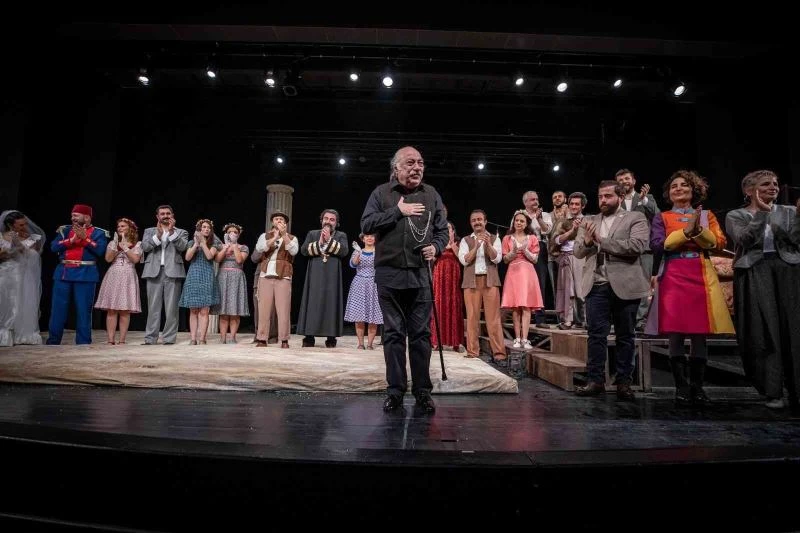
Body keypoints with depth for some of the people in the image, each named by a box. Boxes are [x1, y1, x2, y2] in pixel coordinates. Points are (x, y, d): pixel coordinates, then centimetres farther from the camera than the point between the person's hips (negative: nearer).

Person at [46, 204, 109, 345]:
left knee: (83, 310, -1)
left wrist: (84, 238, -16)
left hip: (85, 274, -4)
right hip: (63, 273, 4)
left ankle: (83, 342, 4)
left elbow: (100, 250, -11)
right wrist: (72, 240, -11)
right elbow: (54, 247, 1)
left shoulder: (98, 233, 3)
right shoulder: (65, 230, 13)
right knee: (57, 308, 6)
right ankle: (53, 341, 15)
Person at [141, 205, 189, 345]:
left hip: (172, 272, -1)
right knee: (153, 307, 1)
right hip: (154, 272, 2)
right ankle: (150, 337, 4)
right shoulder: (149, 231, 18)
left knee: (171, 307, -2)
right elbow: (145, 247, 1)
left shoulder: (181, 232, 14)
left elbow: (182, 247, -5)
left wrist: (171, 231, -9)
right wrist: (158, 235, -11)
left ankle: (169, 337, 2)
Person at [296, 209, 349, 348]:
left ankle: (331, 337, -1)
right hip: (315, 274, 1)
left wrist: (329, 240, -10)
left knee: (331, 303, -4)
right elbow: (304, 250, 2)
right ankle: (309, 337, 1)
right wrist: (319, 243, -9)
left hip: (332, 275, -1)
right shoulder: (312, 234, 17)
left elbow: (344, 251, -6)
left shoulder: (341, 235, 12)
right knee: (312, 302, -2)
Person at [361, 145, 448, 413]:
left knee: (421, 333, 3)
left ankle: (422, 390, 13)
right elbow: (366, 224, -4)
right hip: (389, 274, -1)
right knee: (393, 334, 5)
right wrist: (398, 211, -9)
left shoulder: (431, 194, 12)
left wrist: (436, 247, -7)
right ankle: (395, 390, 14)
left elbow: (442, 230, 13)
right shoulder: (381, 193, 6)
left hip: (421, 275, 1)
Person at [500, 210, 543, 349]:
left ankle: (524, 339, -10)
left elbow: (535, 259, 4)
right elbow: (505, 259, 5)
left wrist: (525, 250, -11)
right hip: (513, 273, 1)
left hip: (527, 274, 0)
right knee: (515, 307, -2)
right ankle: (517, 339, 2)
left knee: (526, 307, -8)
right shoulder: (507, 238, 9)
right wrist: (514, 251, -11)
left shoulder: (532, 238, 9)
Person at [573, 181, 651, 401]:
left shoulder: (635, 218, 4)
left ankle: (623, 383, 15)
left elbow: (637, 245, -13)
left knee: (625, 336, 6)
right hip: (597, 286, 3)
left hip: (625, 286, -2)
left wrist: (601, 240, -11)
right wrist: (587, 241, -13)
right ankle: (596, 380, 7)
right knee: (596, 334, 1)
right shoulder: (589, 221, 15)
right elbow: (578, 252, 9)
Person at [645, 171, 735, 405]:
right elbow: (657, 246, -6)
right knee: (675, 335, -7)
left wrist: (698, 231, -12)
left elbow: (719, 243, 3)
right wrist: (686, 231, -11)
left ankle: (697, 386, 11)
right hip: (673, 278, -2)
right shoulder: (661, 217, 10)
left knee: (700, 335, 1)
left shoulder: (706, 215, 16)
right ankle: (681, 388, 2)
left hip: (701, 277, 2)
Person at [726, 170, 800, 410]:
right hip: (754, 276, -2)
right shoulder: (736, 216, 8)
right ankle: (773, 392, 2)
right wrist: (762, 212, -11)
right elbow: (744, 241, -10)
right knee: (764, 331, -4)